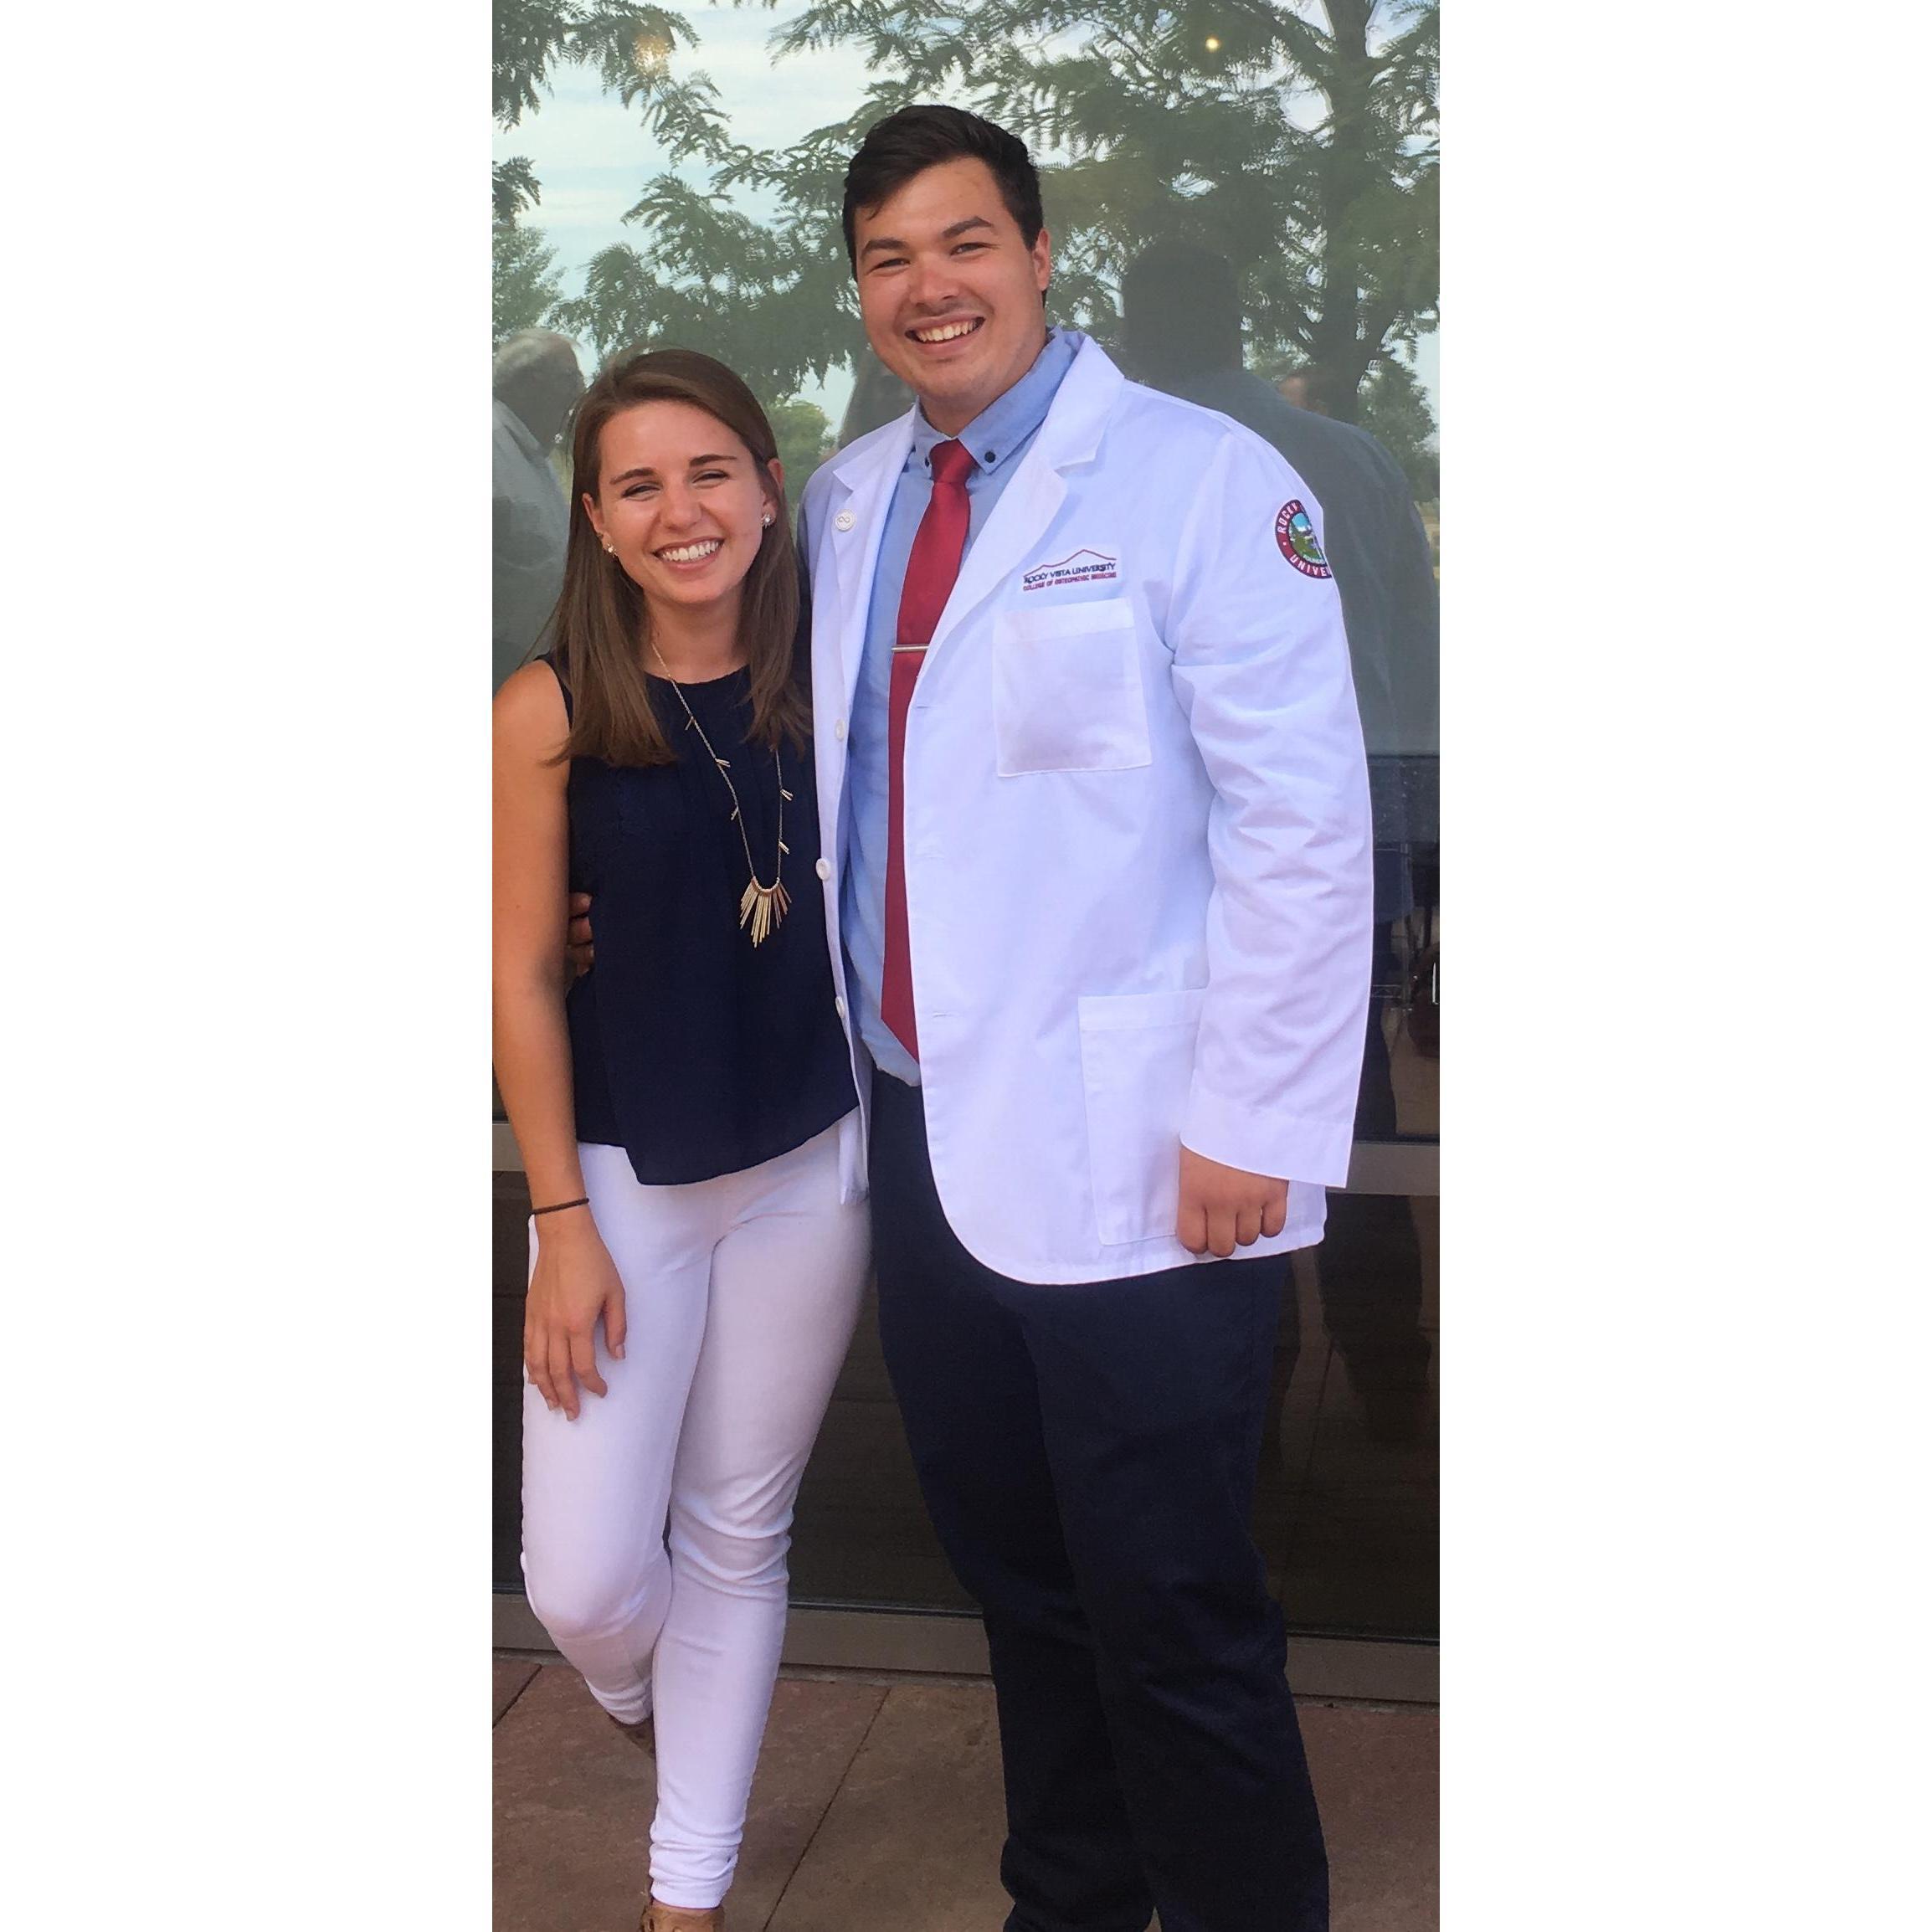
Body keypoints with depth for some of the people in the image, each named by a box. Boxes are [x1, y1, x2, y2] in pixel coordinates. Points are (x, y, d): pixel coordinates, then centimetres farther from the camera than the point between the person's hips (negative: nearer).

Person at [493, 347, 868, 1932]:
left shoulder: (829, 687, -2)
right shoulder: (549, 713, -9)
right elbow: (523, 978, -6)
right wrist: (564, 1220, -7)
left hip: (811, 1171, 2)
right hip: (627, 1177, -2)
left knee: (740, 1533, 13)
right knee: (586, 1581, -4)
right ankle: (644, 1700, 35)